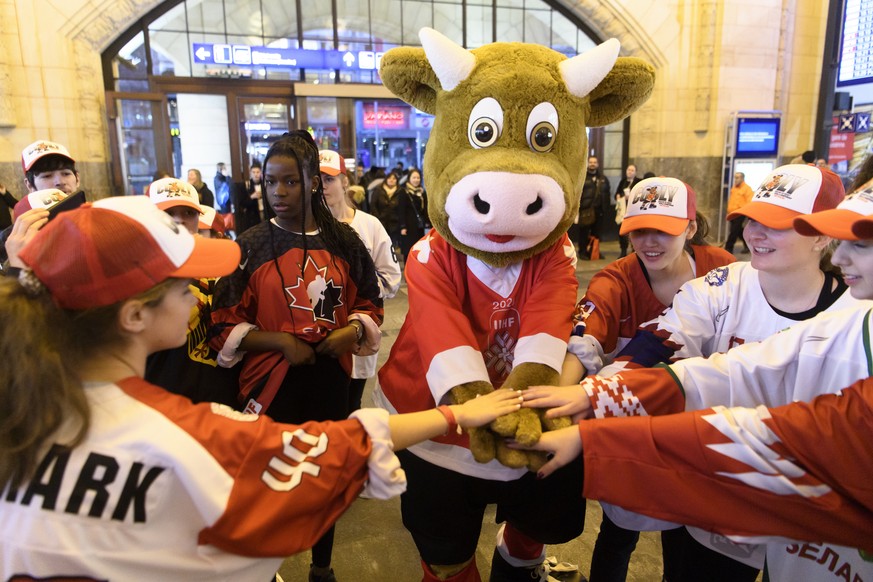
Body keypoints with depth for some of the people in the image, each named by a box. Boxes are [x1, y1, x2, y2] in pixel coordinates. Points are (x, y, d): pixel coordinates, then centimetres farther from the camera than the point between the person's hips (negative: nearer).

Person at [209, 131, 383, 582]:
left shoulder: (343, 240, 0)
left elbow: (369, 303, 9)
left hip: (330, 377, 3)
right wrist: (282, 341, -19)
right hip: (272, 381, -3)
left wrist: (352, 330, -12)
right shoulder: (250, 246, -7)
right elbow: (224, 327, -7)